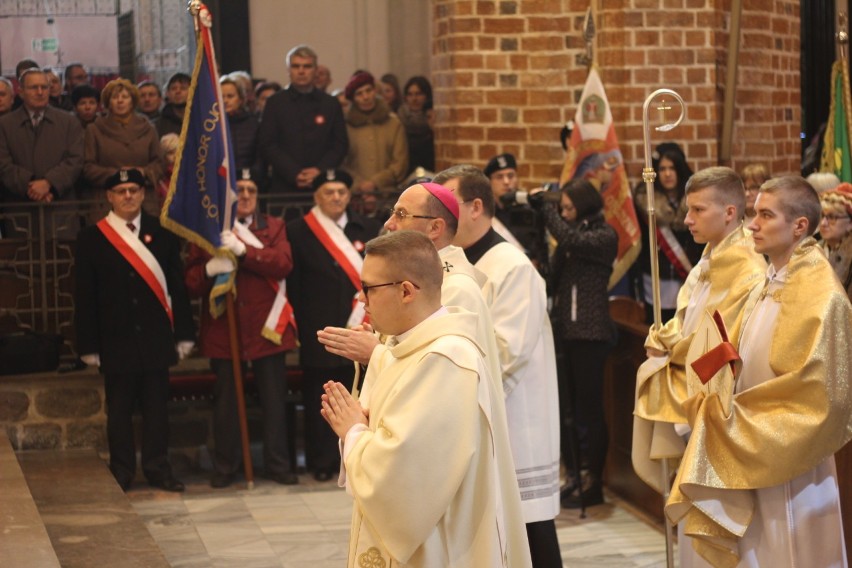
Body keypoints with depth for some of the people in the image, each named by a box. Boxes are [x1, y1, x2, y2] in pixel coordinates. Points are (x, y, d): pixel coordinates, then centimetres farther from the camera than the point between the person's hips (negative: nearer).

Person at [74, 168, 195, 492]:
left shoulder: (162, 233, 5)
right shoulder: (91, 239, 1)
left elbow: (177, 286, 6)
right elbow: (85, 298, 0)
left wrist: (184, 333, 3)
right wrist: (88, 346, -3)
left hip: (156, 339, 1)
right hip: (116, 341, -1)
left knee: (156, 407, 6)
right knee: (119, 410, 5)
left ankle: (158, 469, 16)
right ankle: (121, 474, 13)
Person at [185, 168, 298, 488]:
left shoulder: (273, 228, 8)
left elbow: (283, 264, -11)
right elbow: (191, 284, 0)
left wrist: (243, 249, -21)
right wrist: (209, 269, -22)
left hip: (266, 328, 1)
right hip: (223, 330, -1)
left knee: (274, 400, 5)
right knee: (225, 401, 4)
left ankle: (278, 464, 16)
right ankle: (225, 467, 15)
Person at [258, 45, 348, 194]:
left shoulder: (330, 104, 11)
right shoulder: (275, 103, 8)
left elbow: (341, 144, 9)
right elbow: (267, 145, 1)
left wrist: (320, 170, -8)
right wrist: (294, 174, -10)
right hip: (284, 187, -1)